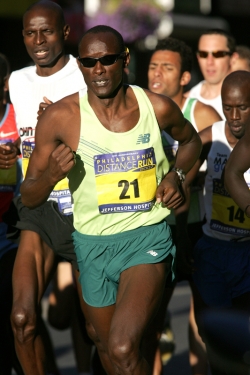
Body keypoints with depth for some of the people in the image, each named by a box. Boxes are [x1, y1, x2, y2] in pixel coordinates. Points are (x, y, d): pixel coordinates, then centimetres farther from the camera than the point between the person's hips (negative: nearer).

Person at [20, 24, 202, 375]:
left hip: (148, 239, -2)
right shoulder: (60, 117, -12)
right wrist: (52, 174, -28)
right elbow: (29, 197, -6)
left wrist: (176, 174, -3)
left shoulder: (158, 107, -8)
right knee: (104, 342, 23)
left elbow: (190, 140, 17)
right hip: (93, 243, 2)